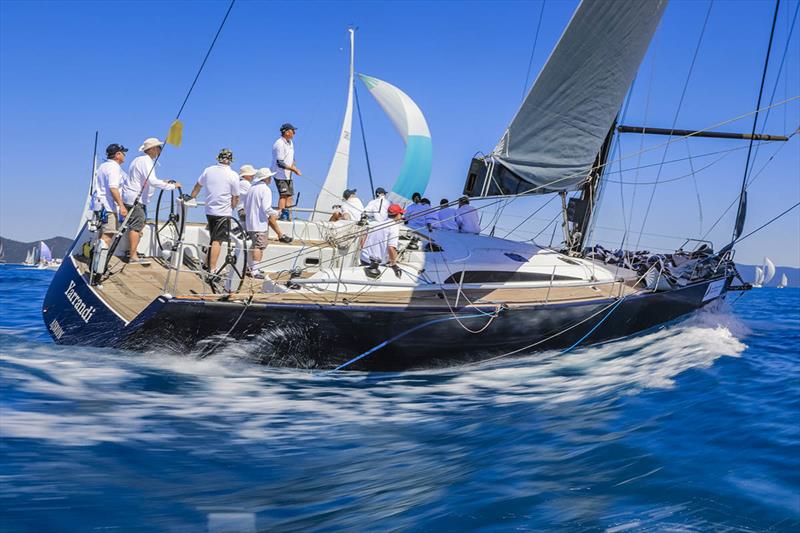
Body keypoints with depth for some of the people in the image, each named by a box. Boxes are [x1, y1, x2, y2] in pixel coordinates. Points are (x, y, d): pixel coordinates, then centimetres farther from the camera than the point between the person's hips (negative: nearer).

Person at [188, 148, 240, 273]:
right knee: (217, 241, -6)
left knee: (213, 239, 19)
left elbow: (197, 187, 15)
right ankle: (212, 270, -10)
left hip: (209, 210, 5)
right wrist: (232, 207, 12)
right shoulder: (233, 175, -10)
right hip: (223, 212, -5)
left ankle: (209, 265, 23)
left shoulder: (208, 171, 3)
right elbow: (235, 198, -7)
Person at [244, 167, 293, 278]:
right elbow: (266, 209, -21)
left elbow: (245, 206, 20)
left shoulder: (251, 188, 13)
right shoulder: (265, 189, -14)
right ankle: (254, 270, -9)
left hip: (249, 222, 9)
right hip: (260, 223, -9)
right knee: (258, 247, -7)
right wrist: (275, 213, -3)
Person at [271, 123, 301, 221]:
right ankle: (282, 216, -12)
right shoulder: (279, 144, -18)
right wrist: (293, 169, -19)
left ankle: (287, 216, 12)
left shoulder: (290, 142, 11)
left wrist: (295, 168, 2)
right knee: (283, 195, -13)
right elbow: (280, 163, -22)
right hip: (280, 174, -9)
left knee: (289, 195, 7)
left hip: (288, 175, 9)